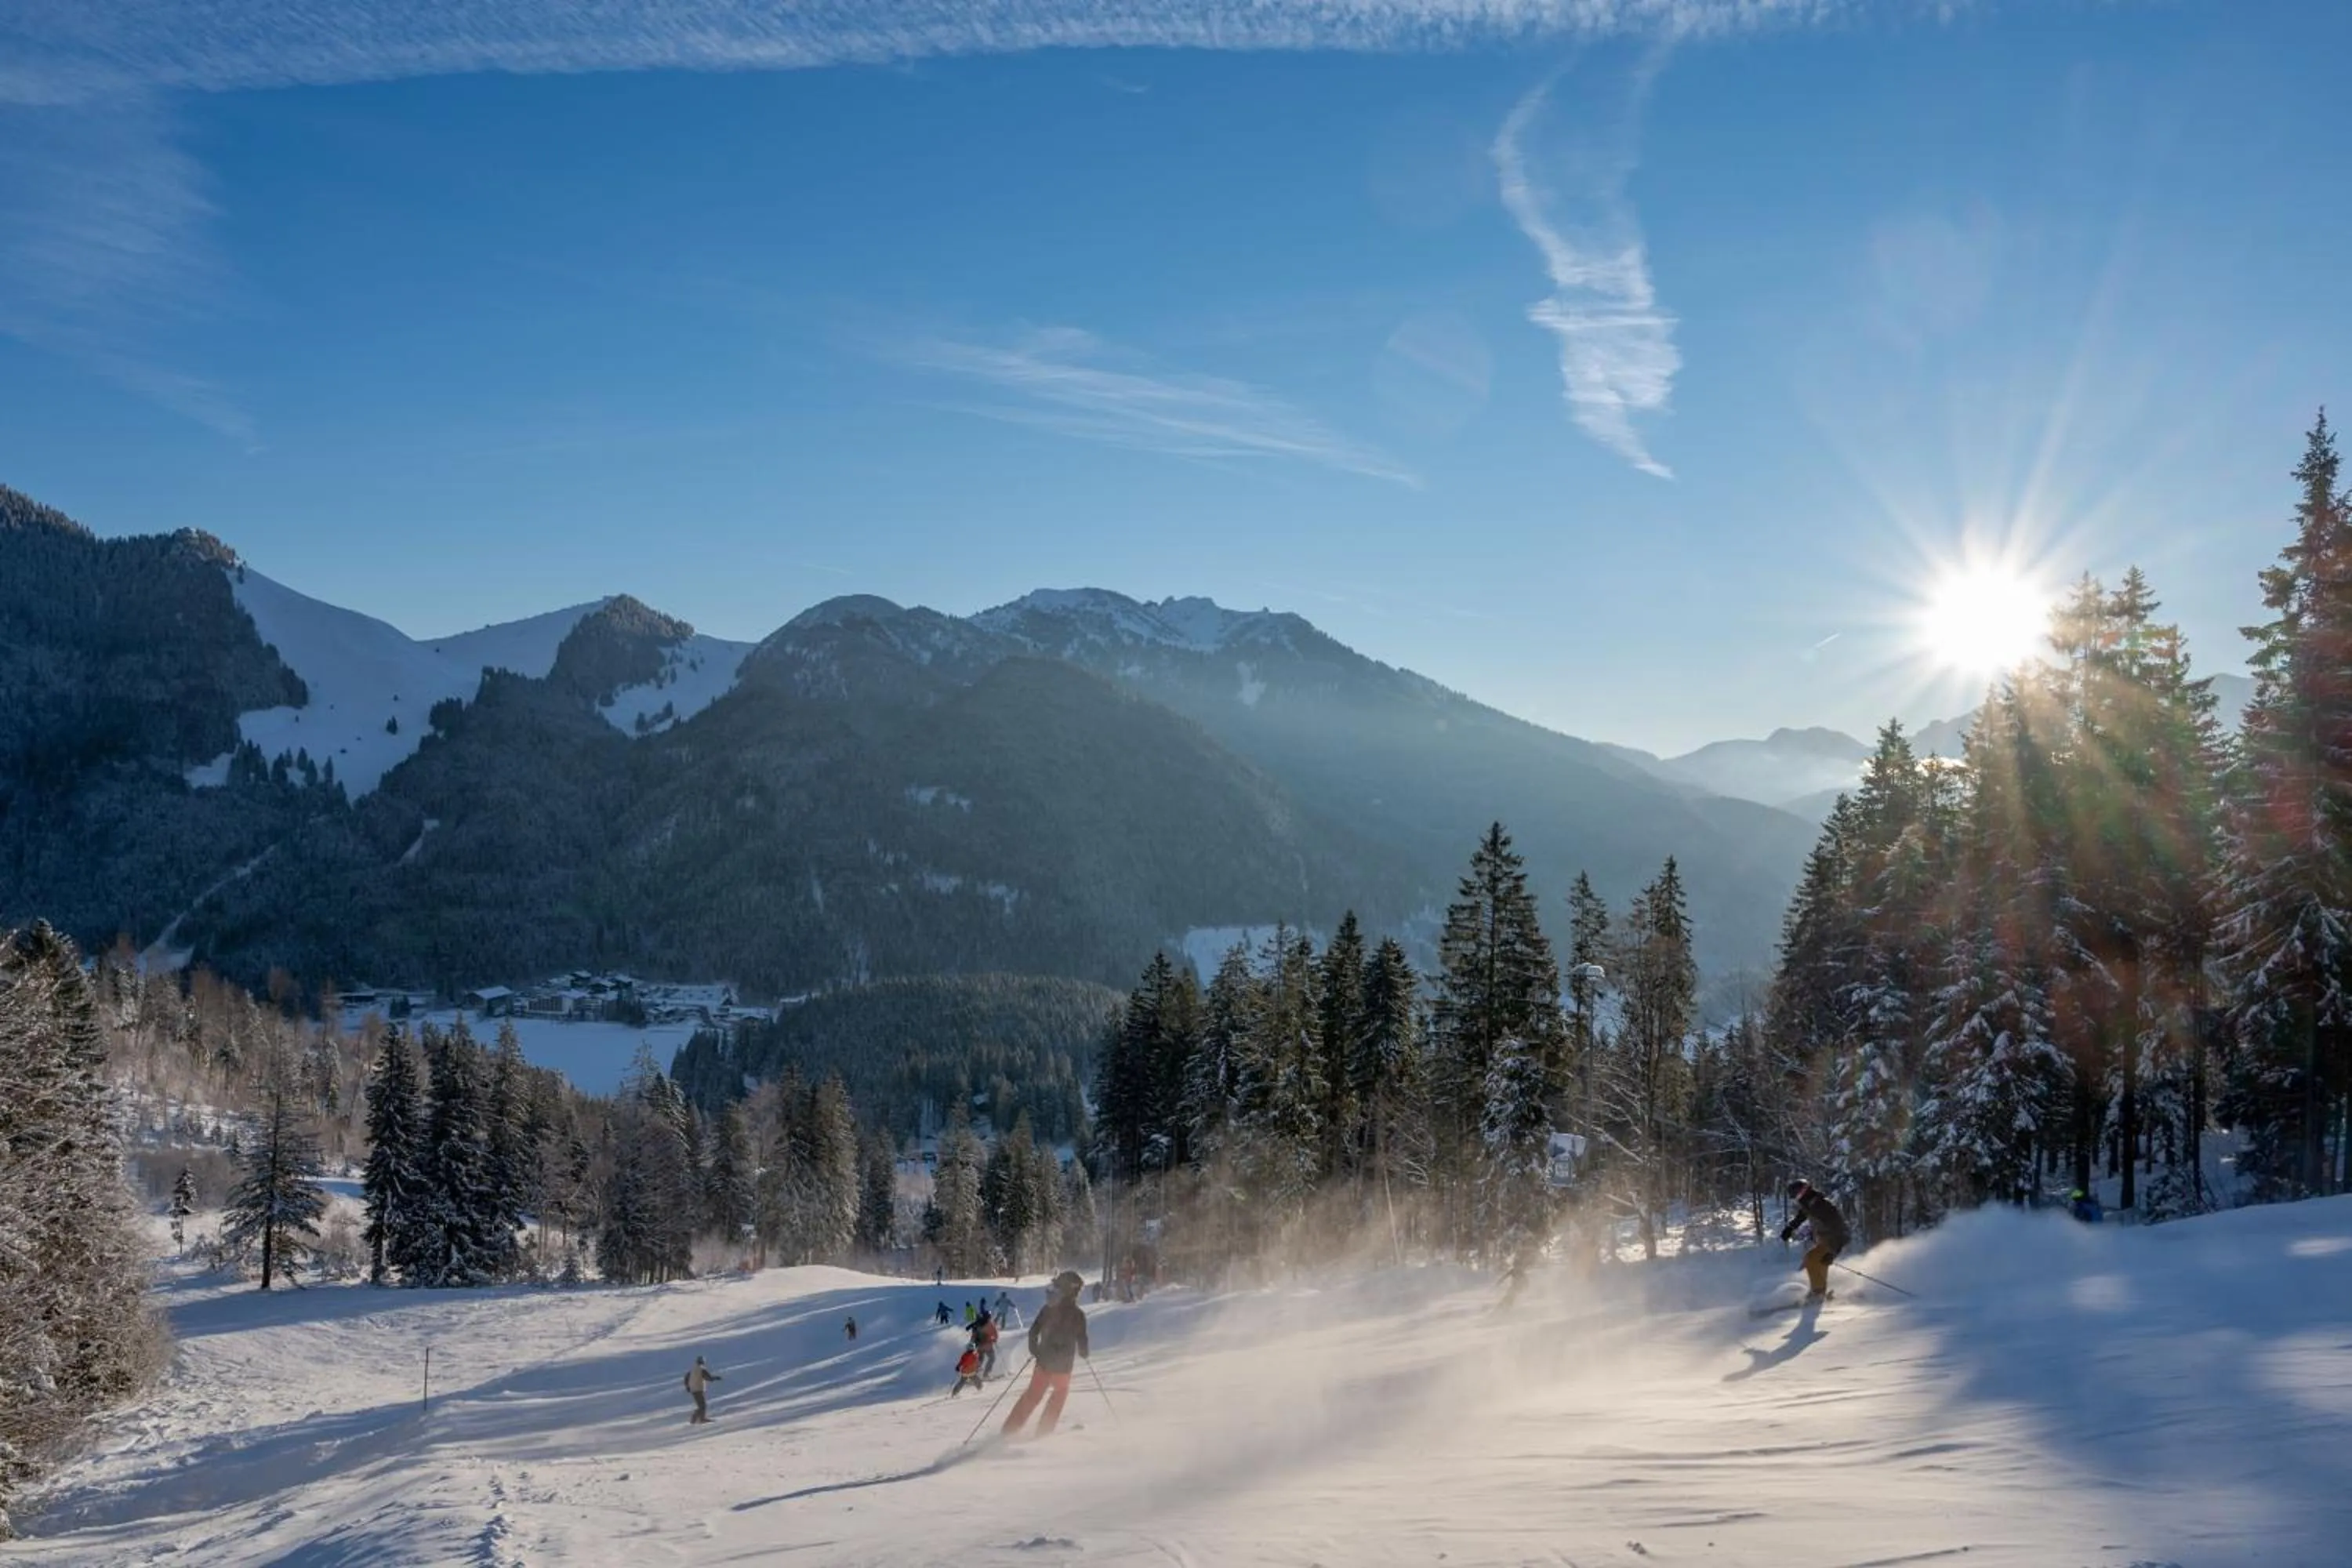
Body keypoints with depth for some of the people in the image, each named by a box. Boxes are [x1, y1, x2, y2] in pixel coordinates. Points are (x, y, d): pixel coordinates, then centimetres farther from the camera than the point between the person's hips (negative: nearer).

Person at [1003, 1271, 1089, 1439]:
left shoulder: (1048, 1308, 1)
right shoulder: (1078, 1313, -10)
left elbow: (1033, 1332, 2)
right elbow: (1081, 1339, -9)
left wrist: (1034, 1351, 15)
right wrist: (1086, 1354, 11)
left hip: (1044, 1360, 3)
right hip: (1063, 1364, -3)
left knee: (1033, 1393, 16)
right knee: (1061, 1391, 22)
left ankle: (1011, 1428, 10)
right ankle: (1044, 1429, 20)